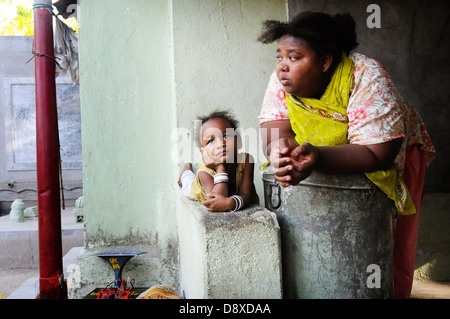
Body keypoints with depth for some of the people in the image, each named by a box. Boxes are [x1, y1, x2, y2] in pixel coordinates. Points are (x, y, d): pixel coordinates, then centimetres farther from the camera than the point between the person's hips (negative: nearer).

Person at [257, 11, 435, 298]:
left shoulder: (366, 77, -32)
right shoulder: (283, 79, -17)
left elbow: (377, 154, -36)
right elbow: (276, 130, -22)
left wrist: (317, 157, -53)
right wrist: (280, 149, -47)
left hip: (391, 157, -3)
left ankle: (393, 292, 24)